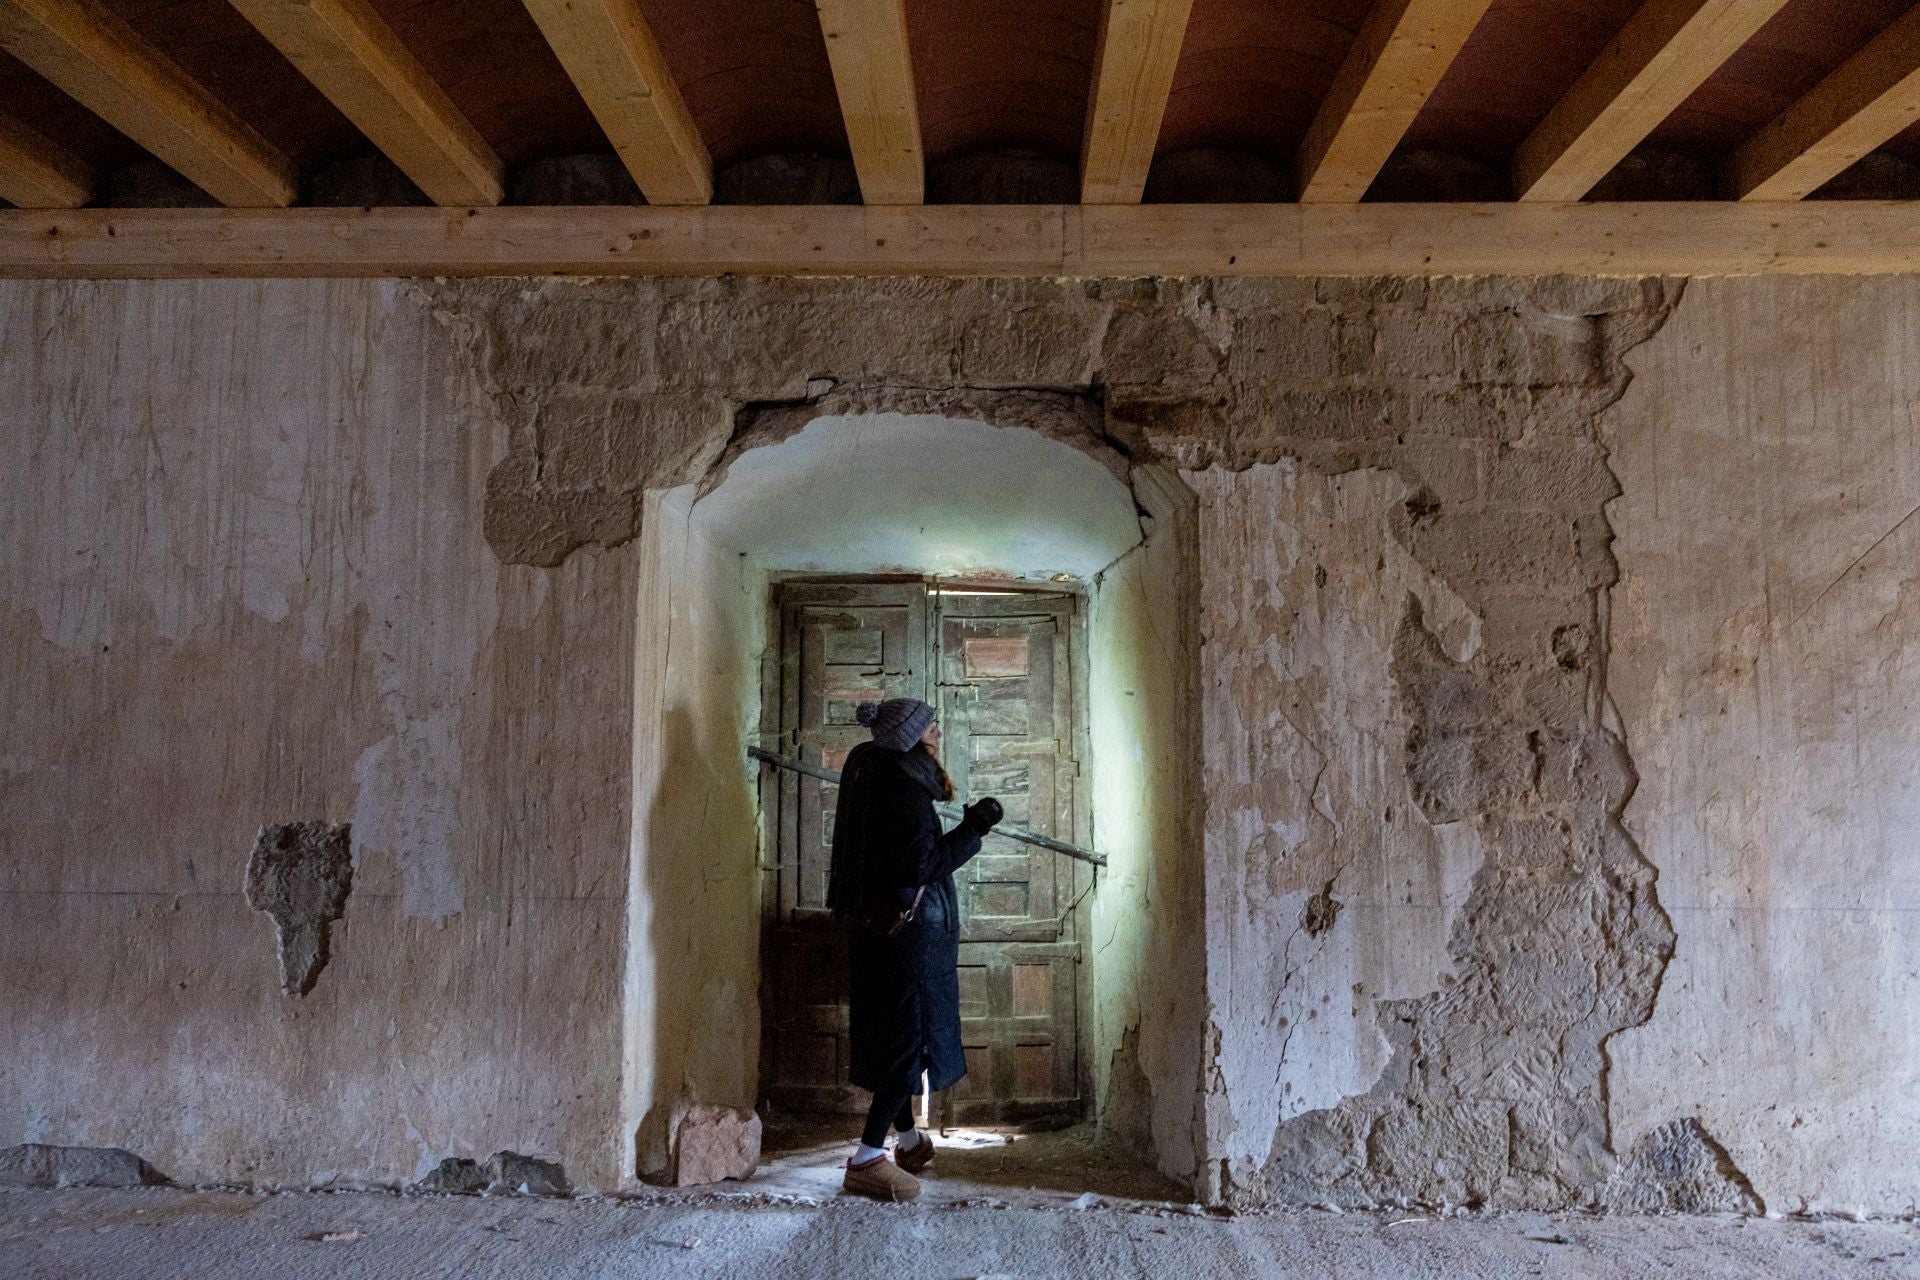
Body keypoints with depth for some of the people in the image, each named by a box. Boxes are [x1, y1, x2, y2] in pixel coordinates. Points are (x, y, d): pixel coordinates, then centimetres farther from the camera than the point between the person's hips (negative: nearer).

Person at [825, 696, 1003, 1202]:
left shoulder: (876, 773, 7)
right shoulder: (906, 792, -22)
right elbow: (922, 866, -24)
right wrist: (972, 829, -18)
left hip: (879, 927, 10)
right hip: (908, 929, -10)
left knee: (896, 1036, 19)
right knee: (912, 1036, -2)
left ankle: (909, 1141, 35)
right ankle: (865, 1159, 0)